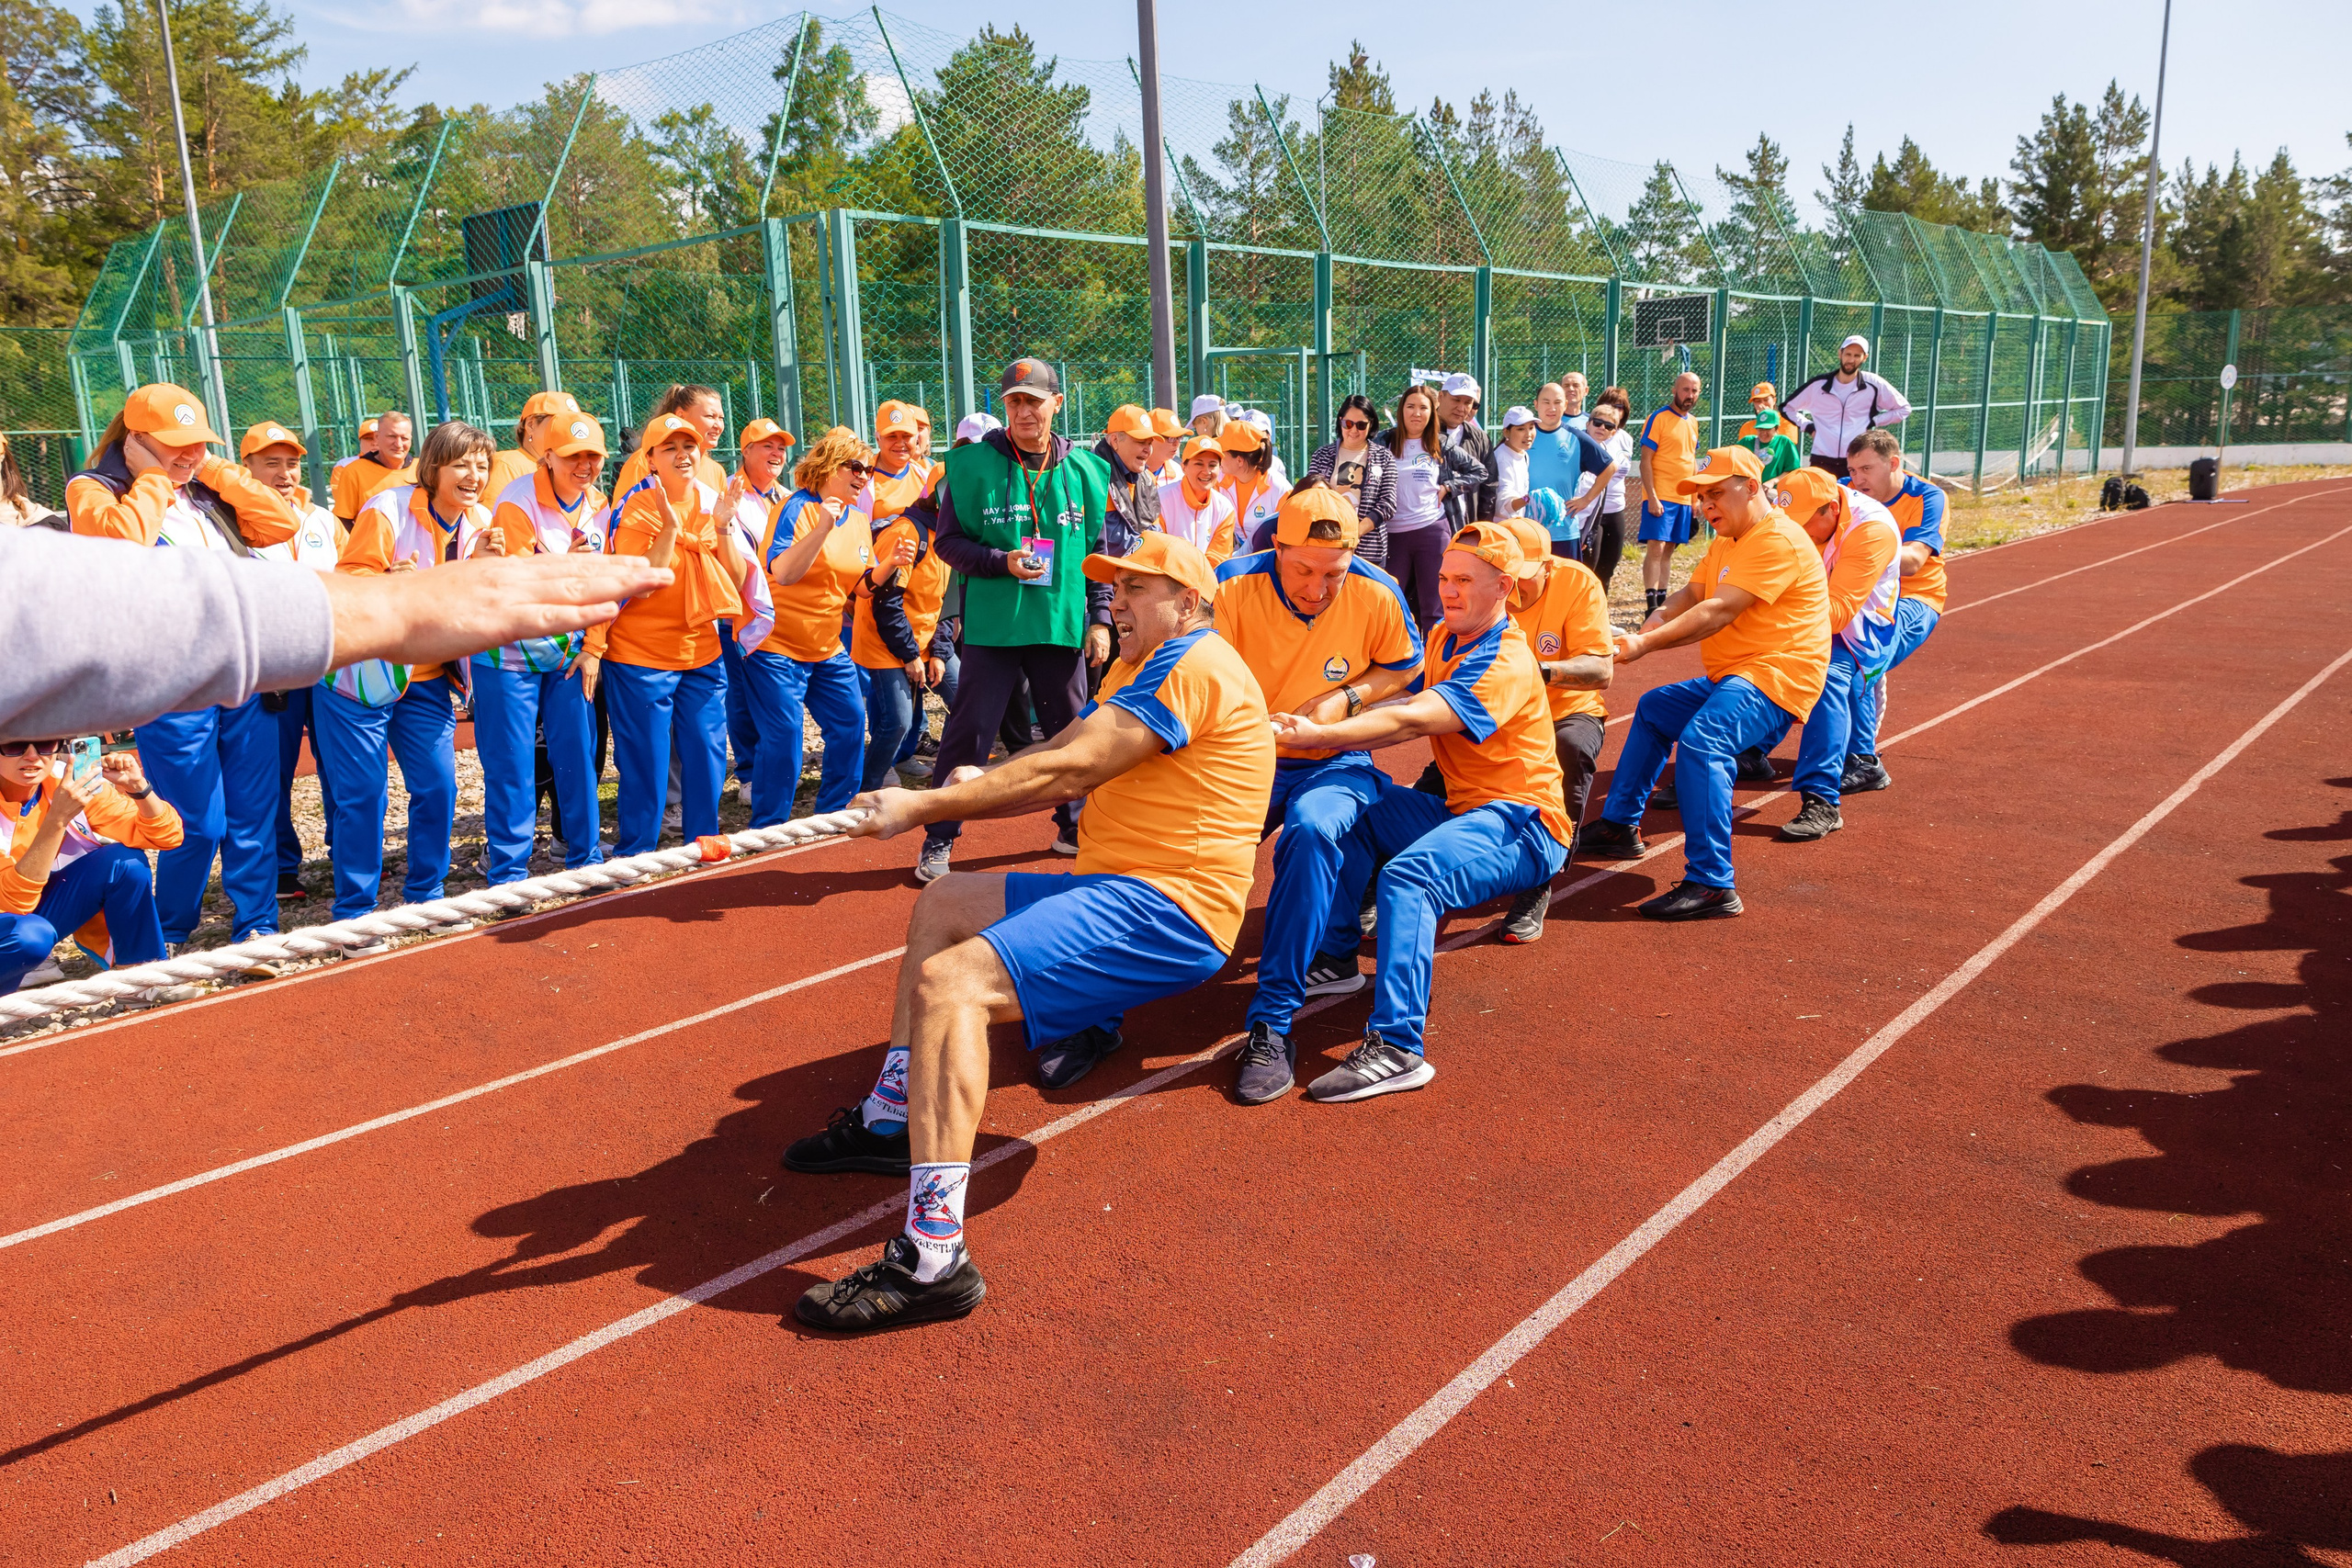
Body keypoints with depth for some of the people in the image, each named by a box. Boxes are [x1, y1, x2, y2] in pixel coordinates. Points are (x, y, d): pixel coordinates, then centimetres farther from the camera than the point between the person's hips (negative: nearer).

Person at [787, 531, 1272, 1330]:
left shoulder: (1191, 664, -12)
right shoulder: (1140, 668, 23)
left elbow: (1067, 773, -19)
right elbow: (1060, 756, 13)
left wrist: (923, 807, -17)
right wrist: (978, 784, -7)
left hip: (1167, 910, -11)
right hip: (1118, 888, 11)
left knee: (949, 982, -26)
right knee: (942, 904, 22)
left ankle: (934, 1260, -30)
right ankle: (892, 1121, 24)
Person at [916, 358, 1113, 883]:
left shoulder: (1083, 471, 6)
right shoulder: (973, 465, -2)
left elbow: (1097, 551, 11)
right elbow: (948, 541, -1)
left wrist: (1099, 618, 5)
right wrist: (1001, 562, -16)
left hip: (1063, 624, 3)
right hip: (992, 625, -3)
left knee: (1072, 731, 13)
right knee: (969, 733, 0)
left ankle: (1073, 825, 31)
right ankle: (938, 840, 10)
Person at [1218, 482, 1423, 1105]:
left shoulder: (1376, 594, -10)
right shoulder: (1234, 586, -12)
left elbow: (1406, 667, 8)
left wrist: (1346, 698, -11)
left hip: (1336, 764, -1)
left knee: (1312, 828, -36)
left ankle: (1272, 1024, -32)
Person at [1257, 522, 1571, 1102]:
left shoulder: (1506, 662, -16)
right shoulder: (1445, 640, 15)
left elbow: (1414, 721, -28)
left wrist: (1318, 736, -34)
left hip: (1524, 825, -10)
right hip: (1462, 809, 10)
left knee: (1410, 874, -34)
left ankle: (1397, 1048, -40)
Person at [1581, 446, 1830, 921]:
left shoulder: (1778, 540, -15)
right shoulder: (1725, 543, 20)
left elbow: (1718, 612, -24)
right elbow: (1690, 595, 10)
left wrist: (1646, 645, -28)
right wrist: (1654, 623, -11)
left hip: (1776, 675, -11)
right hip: (1731, 677, 11)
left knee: (1700, 740, -34)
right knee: (1653, 708, 24)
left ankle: (1712, 884, -36)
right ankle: (1619, 827, 31)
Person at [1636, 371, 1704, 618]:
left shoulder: (1692, 422, 14)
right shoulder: (1658, 419, -7)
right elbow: (1645, 461, -11)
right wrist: (1652, 497, -18)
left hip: (1683, 498, 7)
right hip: (1660, 497, -7)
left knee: (1669, 549, 11)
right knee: (1655, 547, -13)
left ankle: (1662, 601, 17)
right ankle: (1652, 607, -13)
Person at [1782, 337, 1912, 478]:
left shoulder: (1874, 384, 2)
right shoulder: (1818, 384, 4)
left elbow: (1904, 408, 12)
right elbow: (1787, 407, 15)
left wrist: (1873, 422, 3)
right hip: (1822, 461, 1)